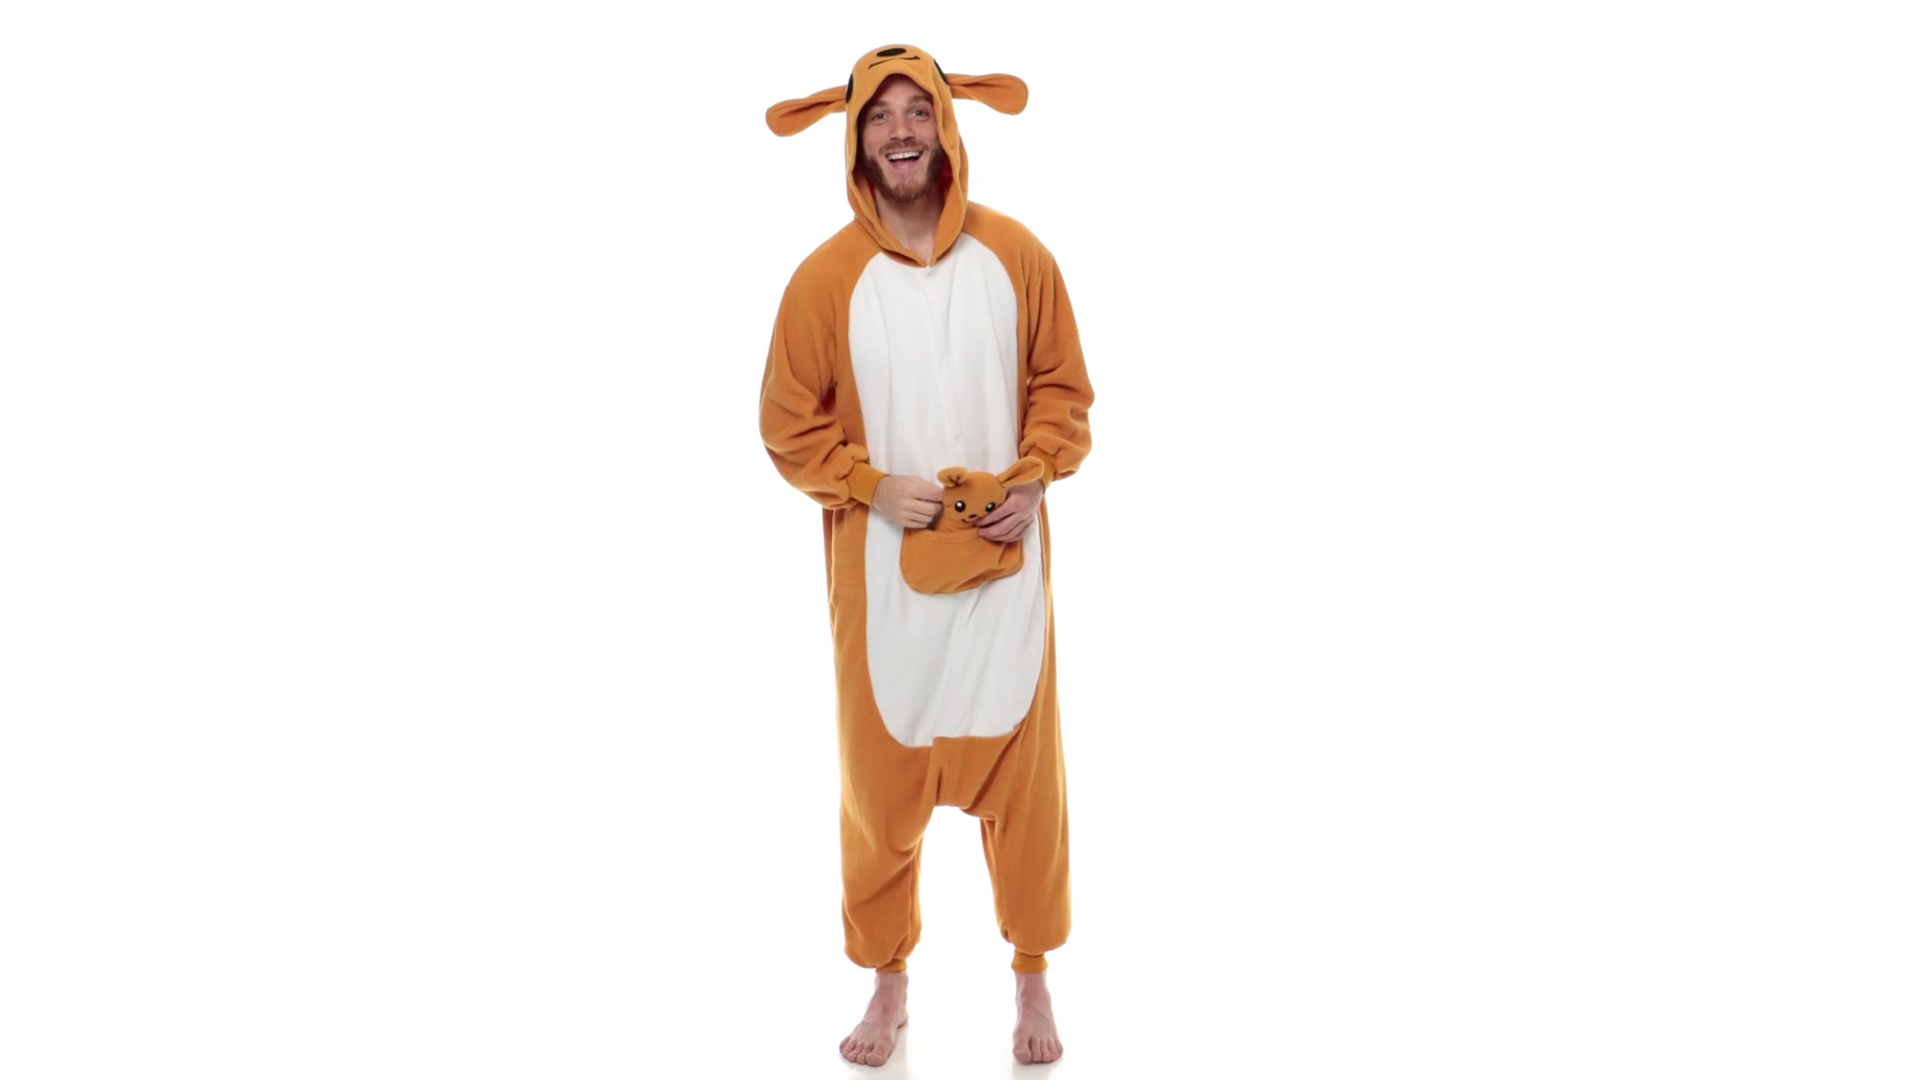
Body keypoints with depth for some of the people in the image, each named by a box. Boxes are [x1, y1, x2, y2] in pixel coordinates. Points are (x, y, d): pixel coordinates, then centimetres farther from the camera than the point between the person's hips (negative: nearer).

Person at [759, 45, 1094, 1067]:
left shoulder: (1016, 254, -2)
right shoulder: (825, 277, -6)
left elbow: (1060, 386, 7)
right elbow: (790, 424, 1)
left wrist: (1034, 481, -9)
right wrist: (875, 488, -13)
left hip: (1004, 563, 1)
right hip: (882, 572, 0)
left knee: (1021, 772, 8)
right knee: (881, 778, 8)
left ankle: (1032, 978, 27)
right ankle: (888, 982, 28)